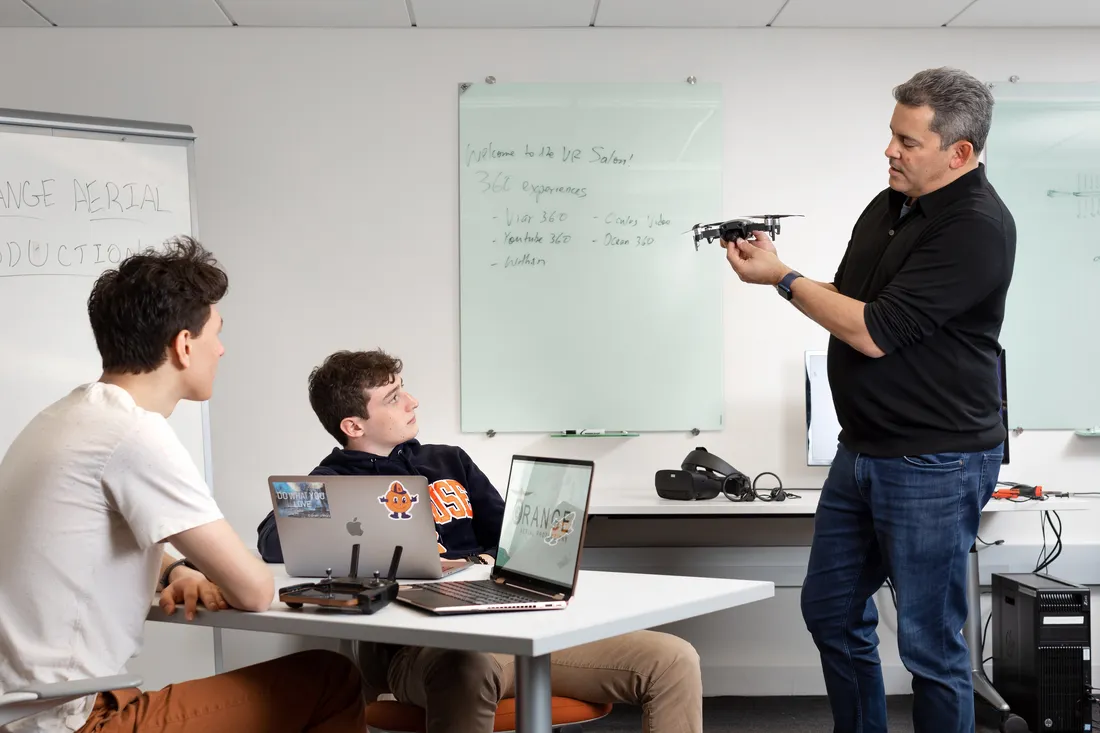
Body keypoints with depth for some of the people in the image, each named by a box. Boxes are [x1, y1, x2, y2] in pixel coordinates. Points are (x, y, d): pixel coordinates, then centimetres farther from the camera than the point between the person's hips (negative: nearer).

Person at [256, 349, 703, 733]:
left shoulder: (449, 462, 26)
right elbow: (275, 543, -11)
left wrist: (493, 562, -1)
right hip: (416, 644, -6)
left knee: (672, 661, -12)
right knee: (472, 665, -45)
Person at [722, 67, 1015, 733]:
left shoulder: (977, 227, -19)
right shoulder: (889, 206, 9)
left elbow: (873, 333, -22)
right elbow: (847, 302, 18)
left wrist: (781, 278, -12)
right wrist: (776, 266, 1)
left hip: (935, 465, -9)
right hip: (862, 449, 9)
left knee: (929, 643, 1)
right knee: (831, 611, 18)